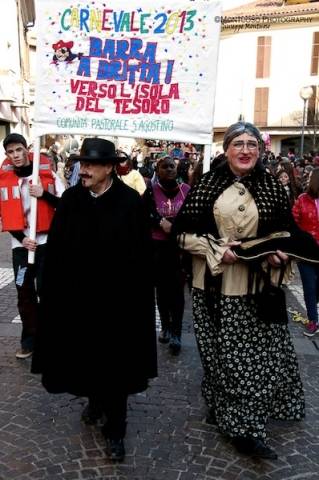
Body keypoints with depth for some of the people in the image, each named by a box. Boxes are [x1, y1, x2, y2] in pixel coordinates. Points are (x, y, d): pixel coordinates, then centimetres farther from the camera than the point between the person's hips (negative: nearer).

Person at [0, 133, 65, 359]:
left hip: (47, 241, -2)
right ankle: (30, 340, 20)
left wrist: (44, 194, -17)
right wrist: (21, 239, -8)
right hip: (20, 244, 2)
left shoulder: (48, 172, -3)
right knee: (25, 293, 8)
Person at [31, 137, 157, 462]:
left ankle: (115, 427, 24)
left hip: (116, 295, -3)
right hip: (76, 293, 3)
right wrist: (53, 288, -2)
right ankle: (96, 399, 43)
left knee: (114, 359, 7)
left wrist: (138, 295, -11)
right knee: (84, 353, 15)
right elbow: (54, 248, 1)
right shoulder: (70, 199, 0)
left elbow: (141, 256, -9)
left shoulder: (131, 201, -10)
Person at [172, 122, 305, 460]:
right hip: (215, 284, -2)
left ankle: (241, 421, 29)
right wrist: (216, 250, -17)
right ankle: (242, 425, 28)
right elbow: (183, 232, -4)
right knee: (224, 352, 8)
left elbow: (286, 230, 12)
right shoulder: (207, 185, -4)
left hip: (258, 284, 2)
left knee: (260, 351, 7)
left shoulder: (271, 186, 2)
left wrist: (279, 253, -9)